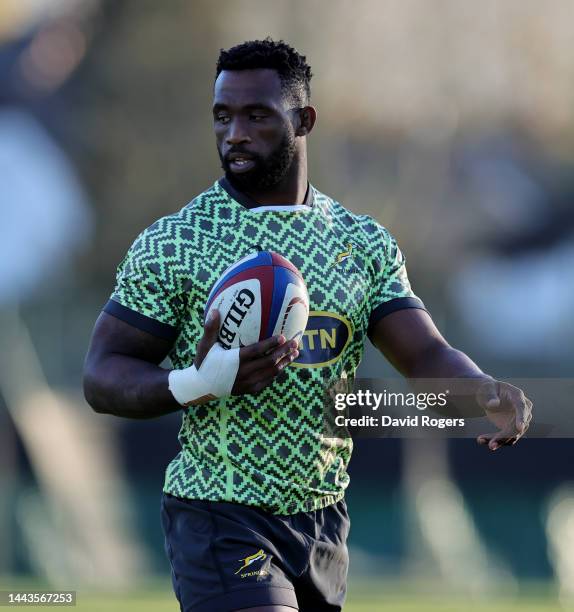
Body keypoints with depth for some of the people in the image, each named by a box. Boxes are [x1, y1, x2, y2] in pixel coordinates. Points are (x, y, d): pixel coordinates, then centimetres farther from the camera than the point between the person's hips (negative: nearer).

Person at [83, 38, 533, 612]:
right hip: (219, 515, -5)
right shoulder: (171, 243, -5)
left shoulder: (366, 243, 7)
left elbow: (427, 354, 0)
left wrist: (484, 391, -24)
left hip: (322, 516, 5)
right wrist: (196, 383, -26)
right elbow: (102, 377, -6)